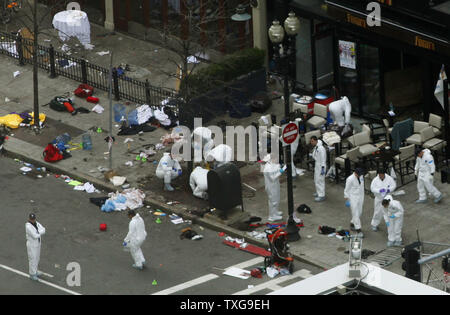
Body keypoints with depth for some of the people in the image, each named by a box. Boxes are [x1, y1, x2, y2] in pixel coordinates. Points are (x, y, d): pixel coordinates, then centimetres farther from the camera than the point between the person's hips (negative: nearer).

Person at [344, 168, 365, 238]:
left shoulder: (361, 177, 1)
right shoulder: (350, 179, -19)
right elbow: (346, 190, -11)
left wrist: (363, 197, 19)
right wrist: (347, 200, -7)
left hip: (360, 197, 7)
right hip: (353, 198, -7)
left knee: (359, 213, 13)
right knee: (355, 214, -7)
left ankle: (352, 224, 35)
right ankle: (358, 230, -7)